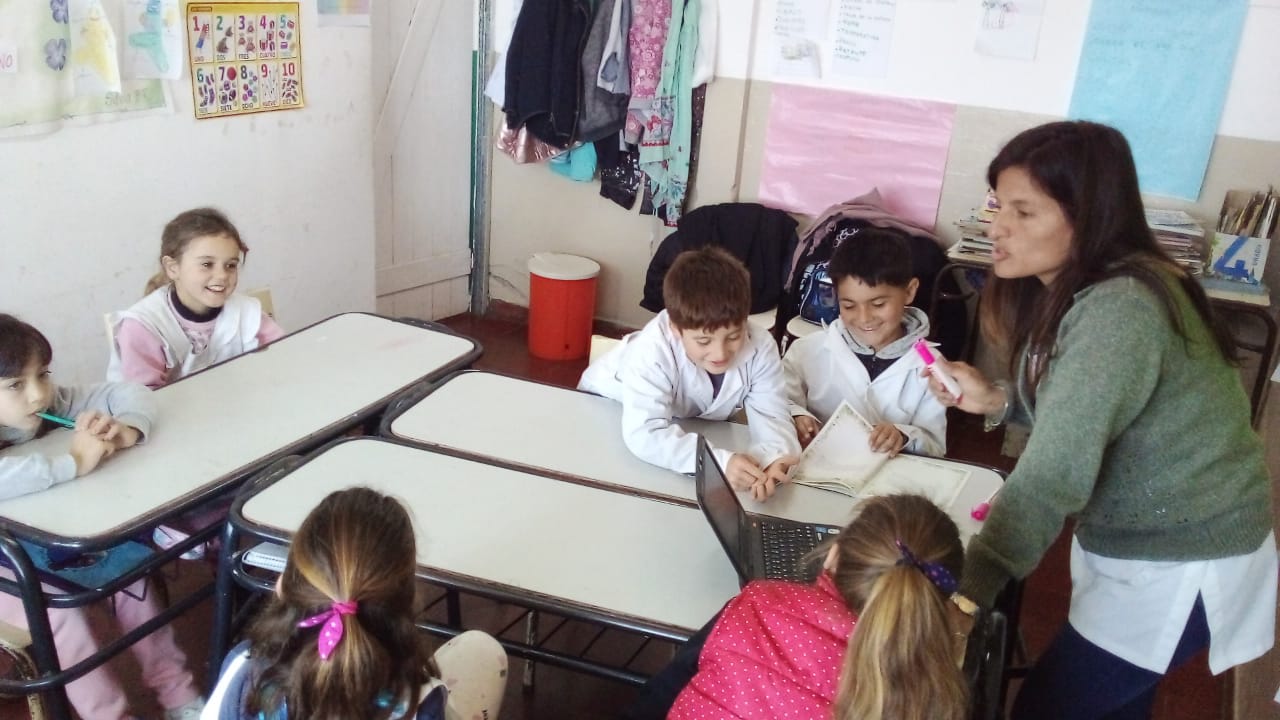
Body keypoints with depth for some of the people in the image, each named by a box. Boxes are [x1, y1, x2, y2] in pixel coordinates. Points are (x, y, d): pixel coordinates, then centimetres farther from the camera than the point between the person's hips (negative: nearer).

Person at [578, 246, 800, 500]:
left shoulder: (760, 347, -28)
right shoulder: (652, 351, -40)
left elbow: (770, 415, -28)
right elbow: (645, 435, -47)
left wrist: (775, 458, -50)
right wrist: (720, 461, -57)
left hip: (697, 424, 3)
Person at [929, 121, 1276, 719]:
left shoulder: (1119, 311, -31)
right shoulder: (1076, 287, -1)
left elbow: (1054, 475, -38)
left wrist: (964, 590, -41)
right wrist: (998, 401, -9)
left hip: (1179, 566, -9)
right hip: (1130, 541, 9)